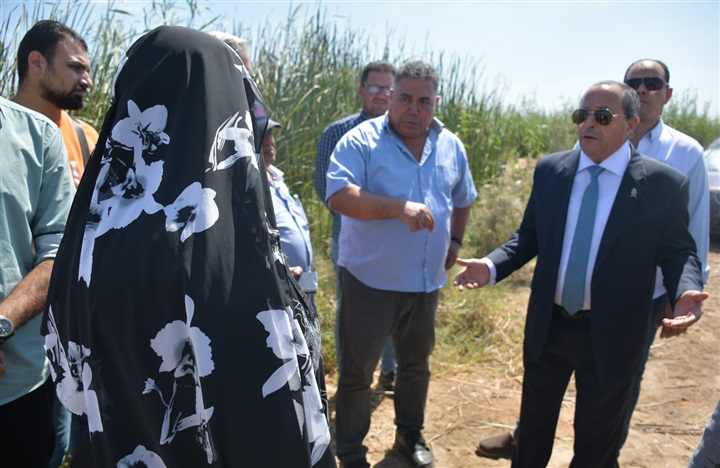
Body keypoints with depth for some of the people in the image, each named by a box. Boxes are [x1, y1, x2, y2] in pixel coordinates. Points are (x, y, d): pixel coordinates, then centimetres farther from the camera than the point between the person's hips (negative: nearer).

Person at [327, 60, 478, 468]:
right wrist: (398, 207, -35)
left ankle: (411, 433, 44)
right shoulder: (361, 141, -12)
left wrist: (455, 240, 14)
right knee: (357, 372, 6)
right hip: (370, 280, -5)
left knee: (417, 364, 22)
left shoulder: (451, 147, 6)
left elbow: (462, 199, 22)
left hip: (427, 281, 5)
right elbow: (339, 195, -25)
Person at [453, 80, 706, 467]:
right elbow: (529, 235, 4)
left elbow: (678, 252, -4)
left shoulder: (664, 184, -10)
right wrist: (492, 266, -12)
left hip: (610, 337, -2)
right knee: (533, 427, 23)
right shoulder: (550, 169, -1)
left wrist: (686, 291, -25)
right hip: (547, 326, 3)